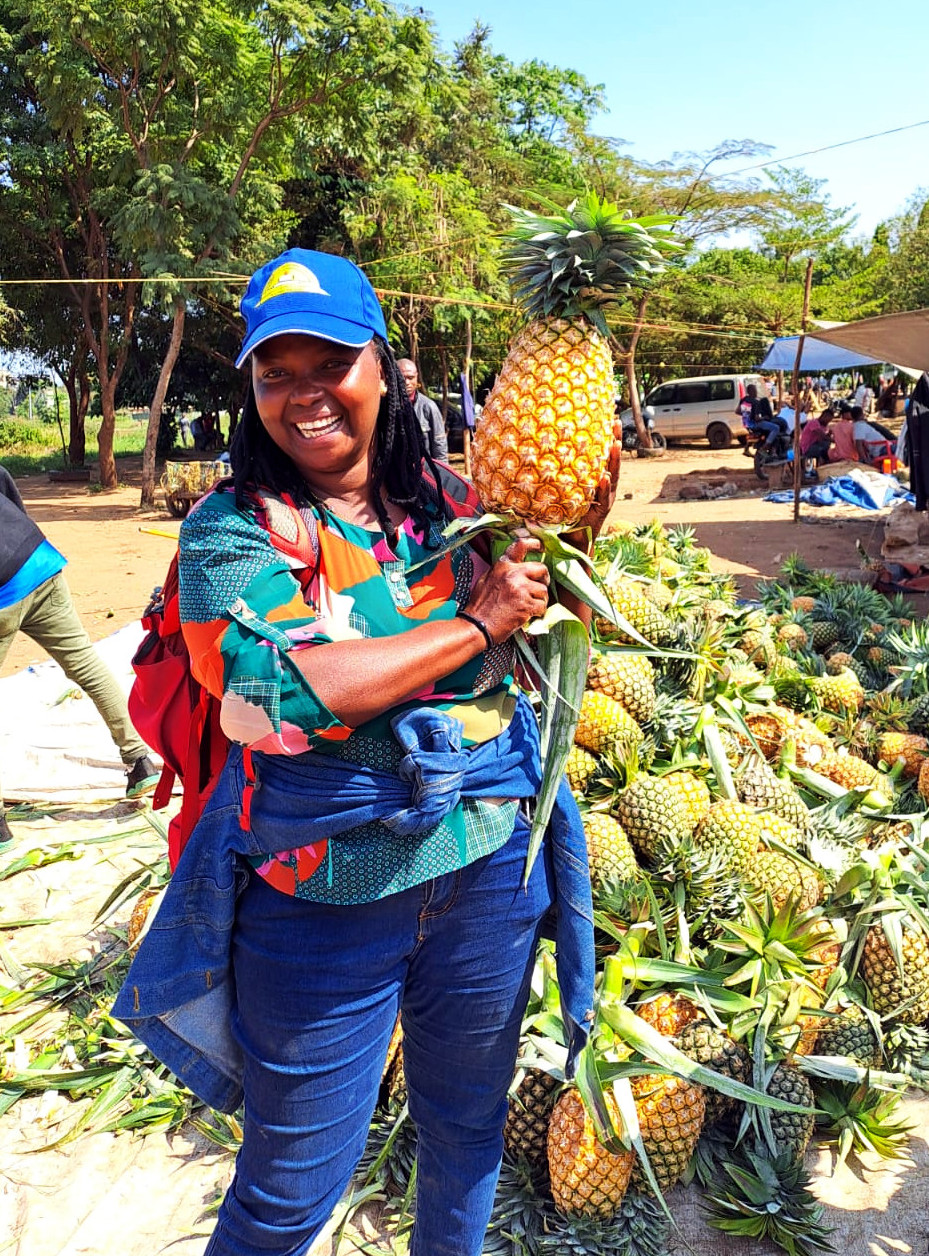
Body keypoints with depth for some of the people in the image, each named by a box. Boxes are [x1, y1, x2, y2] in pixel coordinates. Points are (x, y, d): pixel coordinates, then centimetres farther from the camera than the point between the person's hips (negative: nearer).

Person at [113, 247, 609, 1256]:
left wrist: (569, 546, -7)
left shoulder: (448, 500, 1)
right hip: (321, 891, -4)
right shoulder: (229, 530, -10)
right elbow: (279, 690, -27)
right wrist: (476, 622, -20)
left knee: (469, 1122, 26)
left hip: (491, 863, 4)